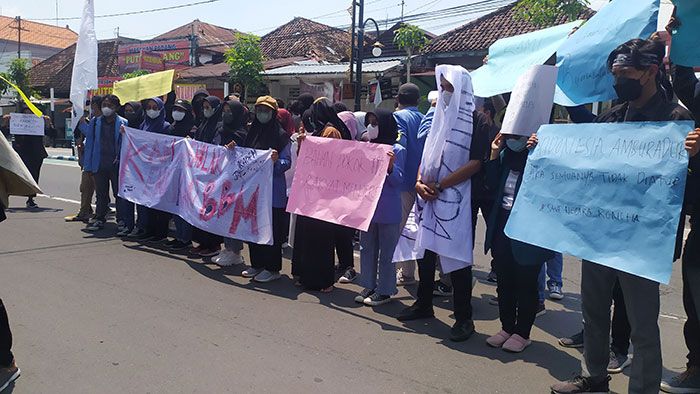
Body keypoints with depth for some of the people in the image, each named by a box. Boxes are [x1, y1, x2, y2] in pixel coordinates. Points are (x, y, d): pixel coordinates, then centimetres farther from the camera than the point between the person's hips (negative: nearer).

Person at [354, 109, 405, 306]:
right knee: (367, 248, 12)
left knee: (386, 252, 3)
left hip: (388, 210, -6)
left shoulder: (397, 151, -7)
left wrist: (390, 166, -28)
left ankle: (384, 290, 11)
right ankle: (369, 286, 23)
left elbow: (399, 181, -11)